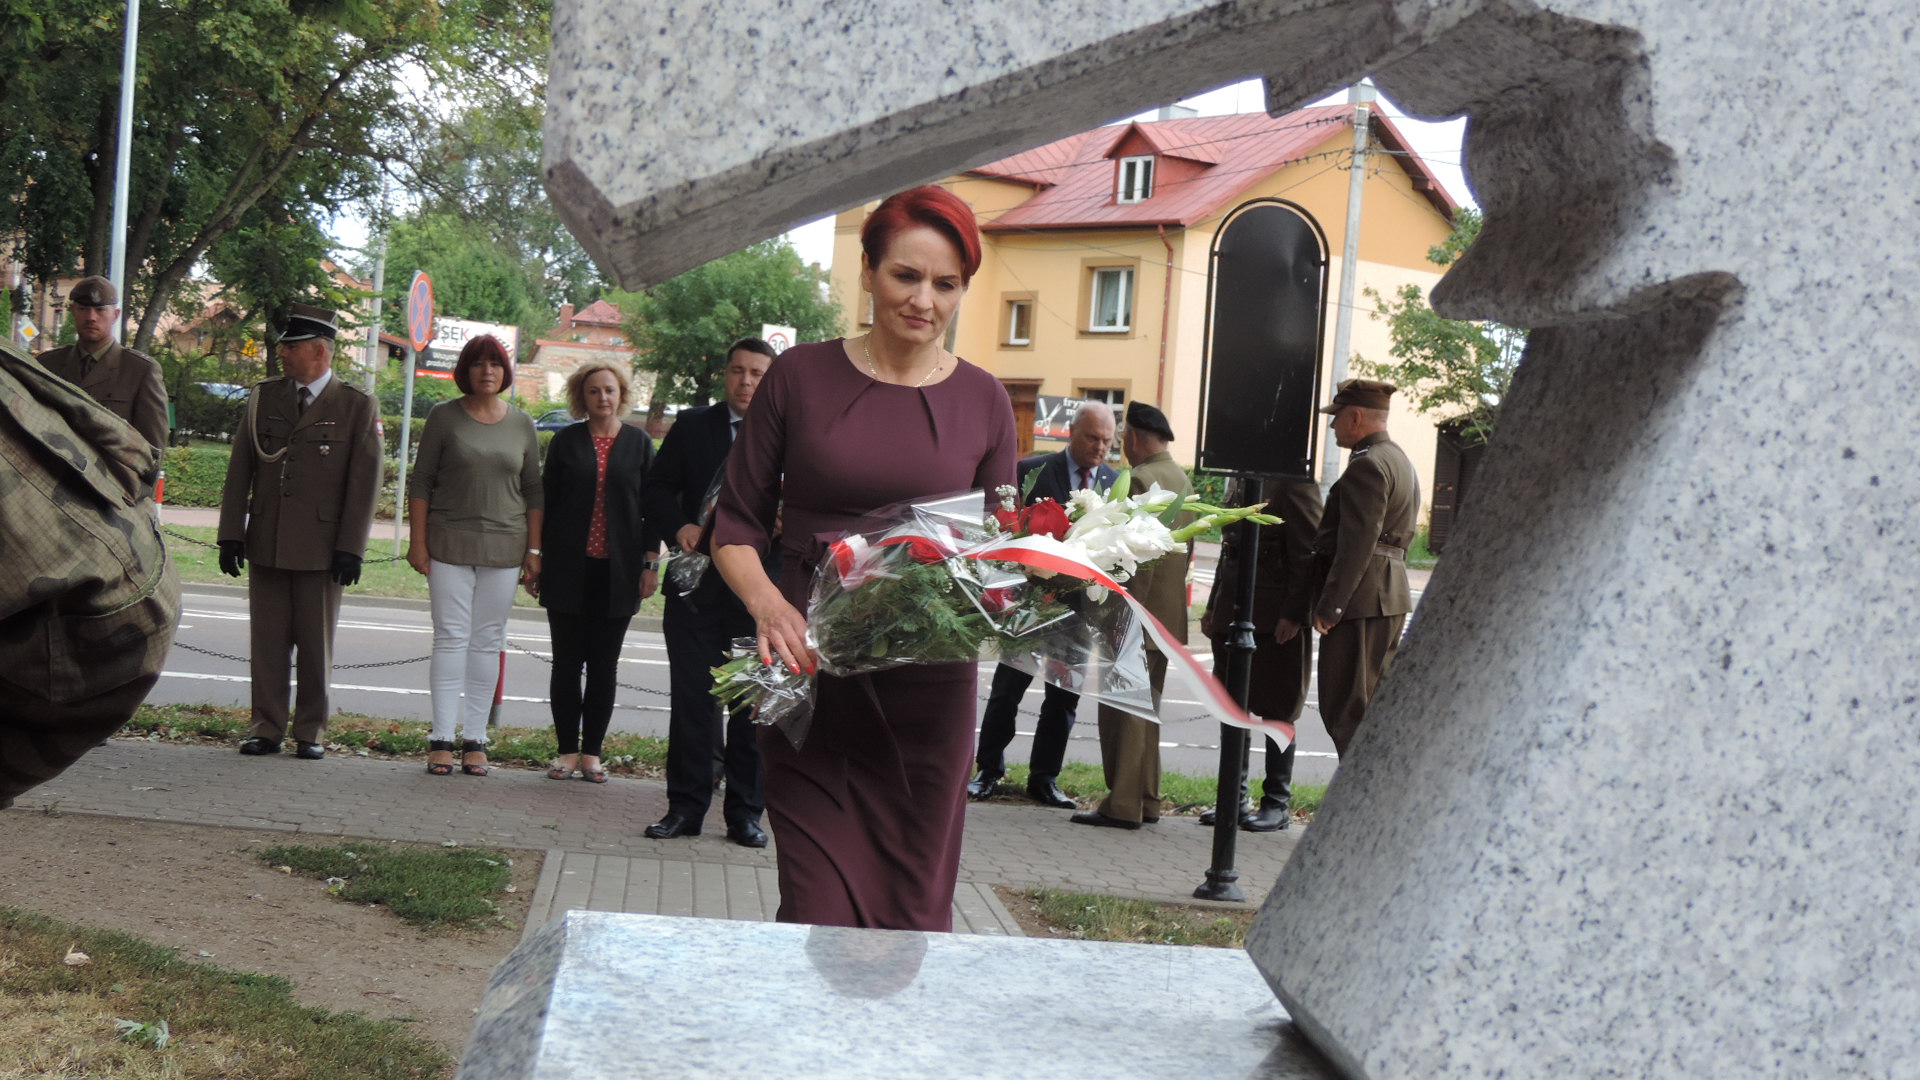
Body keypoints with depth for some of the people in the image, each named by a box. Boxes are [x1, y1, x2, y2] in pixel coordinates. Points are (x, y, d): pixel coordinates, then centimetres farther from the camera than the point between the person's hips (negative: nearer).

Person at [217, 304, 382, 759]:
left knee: (316, 645, 4)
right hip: (266, 544, 3)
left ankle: (311, 731, 14)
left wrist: (351, 547, -9)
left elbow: (365, 482, -3)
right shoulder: (263, 397, 10)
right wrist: (231, 533, 3)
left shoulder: (357, 405, 0)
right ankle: (267, 728, 14)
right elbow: (239, 470, 10)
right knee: (267, 640, 6)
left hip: (321, 546, -3)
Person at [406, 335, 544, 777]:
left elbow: (533, 491, 11)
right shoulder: (444, 417, 2)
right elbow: (421, 481, 2)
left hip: (504, 547, 2)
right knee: (451, 638, -4)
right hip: (449, 542, -2)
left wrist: (533, 550, 6)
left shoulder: (522, 424, 9)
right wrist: (417, 541, -4)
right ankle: (442, 739, -1)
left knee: (488, 643, 3)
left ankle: (475, 739, 7)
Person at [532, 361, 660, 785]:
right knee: (567, 663, 3)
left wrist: (651, 563, 0)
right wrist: (536, 559, 3)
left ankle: (591, 753, 10)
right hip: (568, 570, 0)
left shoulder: (639, 443, 6)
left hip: (617, 574, 0)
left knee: (604, 666, 4)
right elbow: (546, 501, 6)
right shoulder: (566, 442, 5)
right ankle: (567, 751, 11)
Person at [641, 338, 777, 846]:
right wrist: (679, 527, -10)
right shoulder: (691, 427, 9)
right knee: (691, 695, 4)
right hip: (697, 582, 1)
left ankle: (745, 811, 13)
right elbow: (658, 489, 9)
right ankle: (685, 806, 12)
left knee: (754, 701, 4)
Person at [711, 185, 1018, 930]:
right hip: (811, 680, -1)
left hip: (929, 684, 1)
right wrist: (768, 604, -14)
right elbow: (736, 522, 5)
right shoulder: (802, 378, 3)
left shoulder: (983, 402, 7)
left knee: (913, 911, 5)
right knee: (820, 911, -5)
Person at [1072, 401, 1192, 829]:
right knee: (1146, 709, 16)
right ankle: (1146, 801, 21)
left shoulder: (1139, 480, -15)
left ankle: (1122, 805, -4)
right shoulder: (1183, 480, 14)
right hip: (1170, 614, 10)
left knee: (1123, 710, -5)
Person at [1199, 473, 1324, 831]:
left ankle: (1277, 803, 10)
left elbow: (1306, 555, -14)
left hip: (1276, 621, -8)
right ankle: (1234, 798, 19)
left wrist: (1293, 613, -18)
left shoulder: (1295, 483, -10)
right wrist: (1213, 607, 18)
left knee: (1277, 713, 1)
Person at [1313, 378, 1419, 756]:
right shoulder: (1401, 462, 17)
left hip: (1361, 600, -10)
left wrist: (1329, 606, -20)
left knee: (1347, 711, -6)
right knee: (1374, 705, 17)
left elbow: (1356, 544, -21)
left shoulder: (1367, 466, -16)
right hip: (1392, 597, 10)